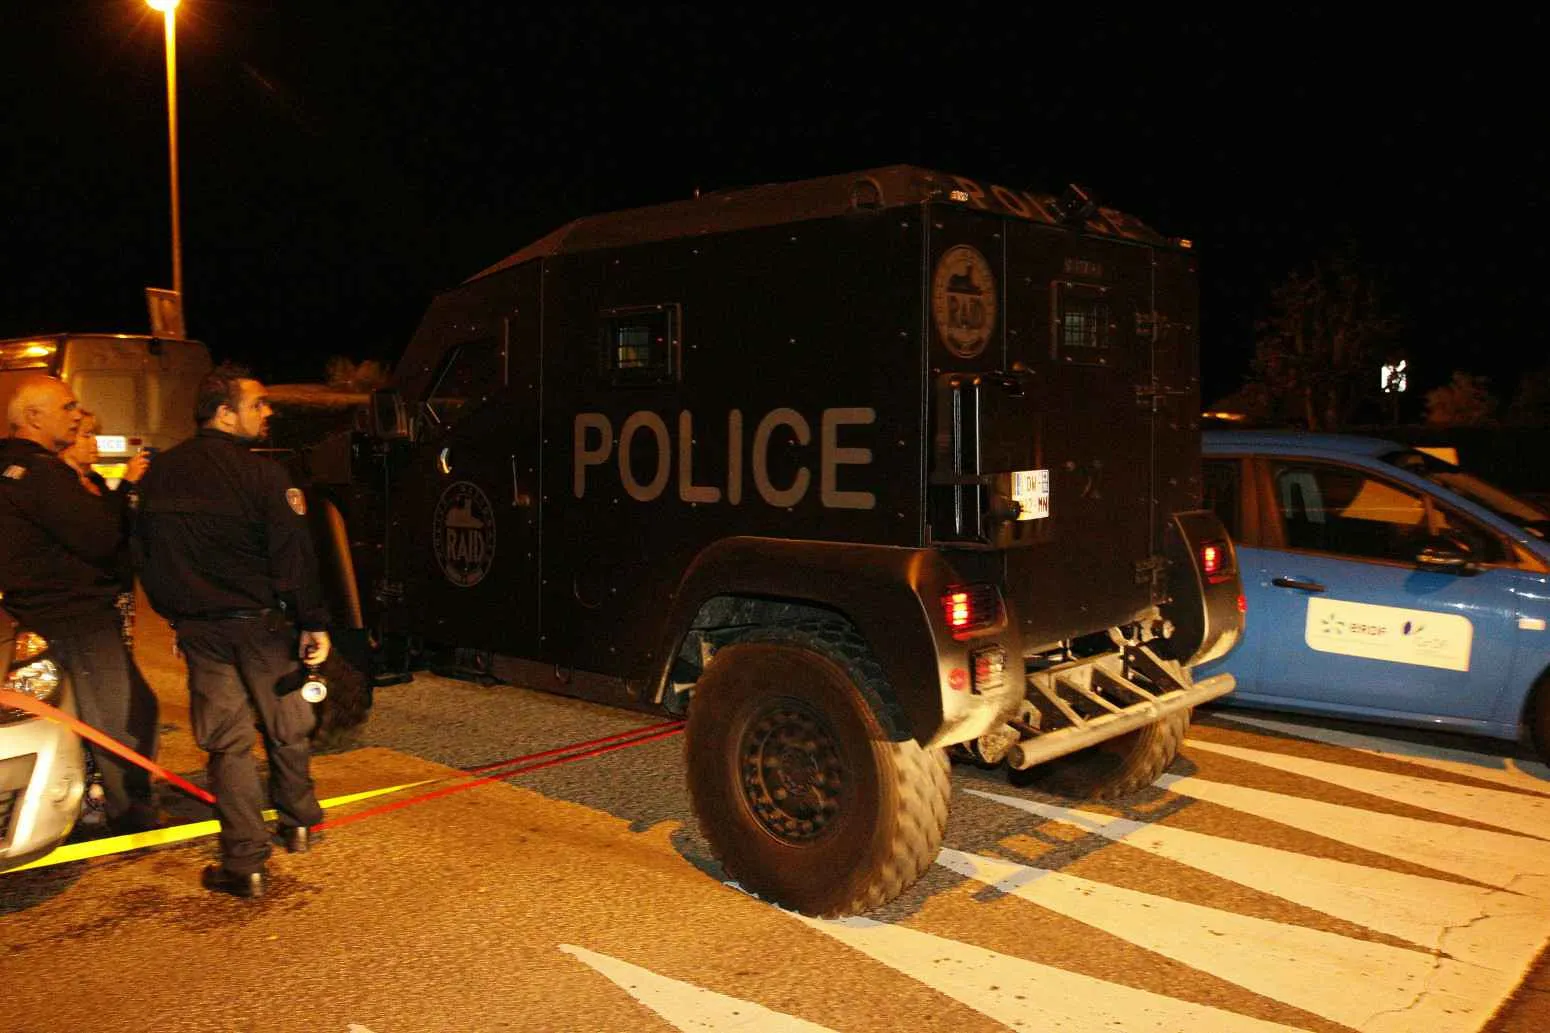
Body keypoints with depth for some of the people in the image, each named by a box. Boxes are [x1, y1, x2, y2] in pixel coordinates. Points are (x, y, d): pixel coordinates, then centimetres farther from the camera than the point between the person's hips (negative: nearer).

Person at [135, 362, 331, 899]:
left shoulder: (158, 474, 4)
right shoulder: (261, 472, -14)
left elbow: (145, 554, 13)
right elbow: (294, 555, -15)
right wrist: (314, 623, -9)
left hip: (199, 629, 3)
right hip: (260, 623, -3)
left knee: (227, 742, 6)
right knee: (286, 728, 16)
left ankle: (245, 864, 4)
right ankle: (299, 825, 32)